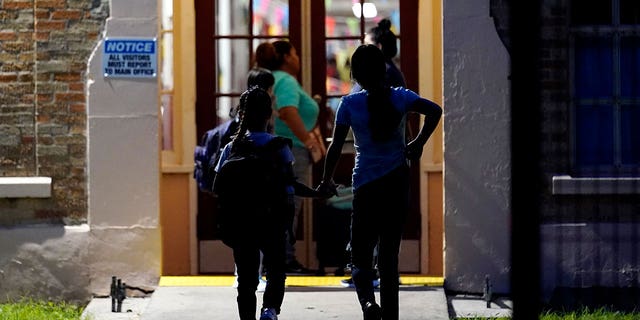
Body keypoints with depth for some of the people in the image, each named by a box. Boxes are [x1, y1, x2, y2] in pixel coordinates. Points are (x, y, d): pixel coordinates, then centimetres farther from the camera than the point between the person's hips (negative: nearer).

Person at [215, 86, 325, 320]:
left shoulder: (232, 147, 1)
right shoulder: (278, 146, -5)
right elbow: (289, 184, -9)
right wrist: (317, 193, 1)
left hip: (240, 219, 2)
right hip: (272, 219, -2)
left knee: (246, 277, 9)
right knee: (276, 271, 8)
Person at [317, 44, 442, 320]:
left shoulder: (350, 104, -6)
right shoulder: (400, 98, -1)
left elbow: (336, 147, -5)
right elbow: (434, 110, -9)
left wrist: (327, 180, 8)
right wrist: (418, 144, 3)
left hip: (365, 186, -2)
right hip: (397, 183, 2)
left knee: (361, 255, 4)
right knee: (389, 254, 11)